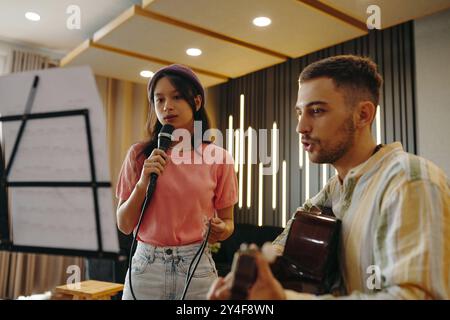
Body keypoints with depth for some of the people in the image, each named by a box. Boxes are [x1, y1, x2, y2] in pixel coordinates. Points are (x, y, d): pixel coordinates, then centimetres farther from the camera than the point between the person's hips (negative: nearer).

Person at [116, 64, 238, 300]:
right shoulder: (140, 155, -1)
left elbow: (227, 220, 6)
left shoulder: (219, 158, -4)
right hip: (146, 266, 0)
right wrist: (143, 184, -15)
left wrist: (221, 230, -15)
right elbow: (124, 225, -1)